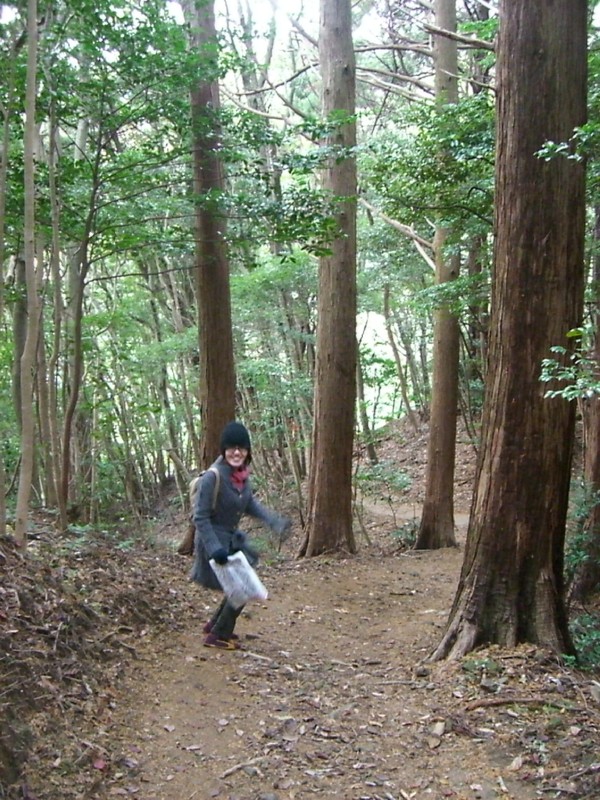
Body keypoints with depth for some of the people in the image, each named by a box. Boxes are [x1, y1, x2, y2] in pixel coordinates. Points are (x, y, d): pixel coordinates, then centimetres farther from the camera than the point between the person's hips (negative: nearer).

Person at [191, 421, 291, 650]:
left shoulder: (242, 473, -4)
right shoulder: (213, 476, -27)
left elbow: (250, 504, 10)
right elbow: (200, 517, -22)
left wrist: (275, 521, -1)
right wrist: (214, 549, -26)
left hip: (233, 538, 8)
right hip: (216, 541, -8)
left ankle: (215, 624, 39)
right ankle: (217, 636, 17)